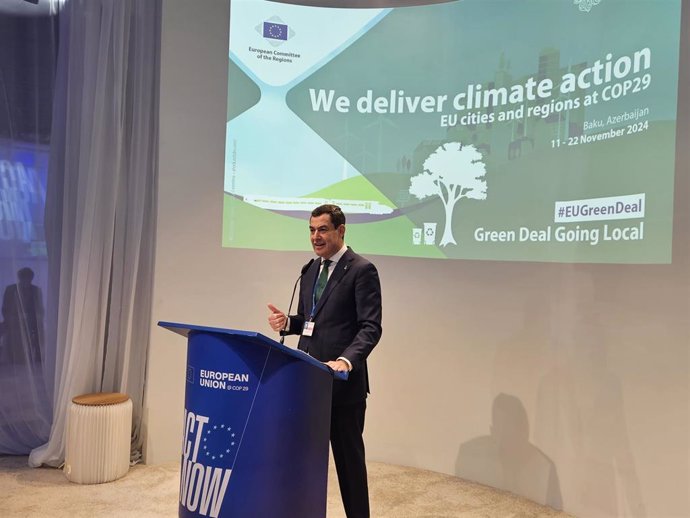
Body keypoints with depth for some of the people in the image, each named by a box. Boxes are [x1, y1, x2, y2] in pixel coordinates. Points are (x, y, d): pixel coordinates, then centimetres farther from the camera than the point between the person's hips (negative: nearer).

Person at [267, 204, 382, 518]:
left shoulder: (362, 270, -9)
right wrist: (286, 322, -1)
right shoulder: (310, 270, 14)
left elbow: (371, 327, -15)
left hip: (342, 381, -6)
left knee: (348, 457, 7)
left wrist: (347, 360, -31)